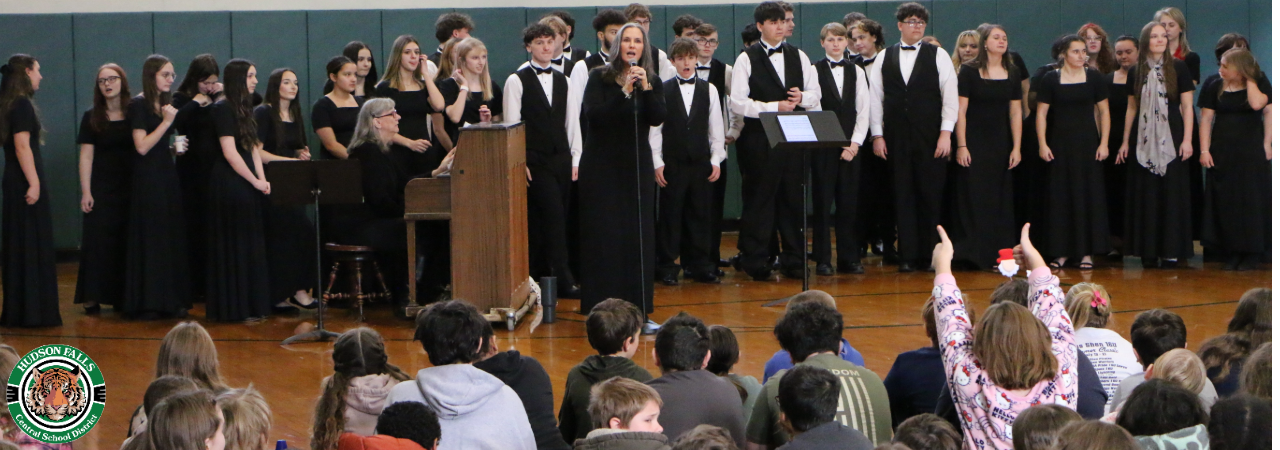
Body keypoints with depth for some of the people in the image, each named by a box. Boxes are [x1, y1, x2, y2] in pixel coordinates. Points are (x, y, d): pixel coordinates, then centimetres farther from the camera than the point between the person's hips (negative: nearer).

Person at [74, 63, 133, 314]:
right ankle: (93, 298, -5)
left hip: (131, 188, 2)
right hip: (102, 189, -1)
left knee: (128, 243, 2)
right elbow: (86, 156, -1)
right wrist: (86, 192, -8)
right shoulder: (92, 118, 3)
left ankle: (124, 297, 10)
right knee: (98, 241, -6)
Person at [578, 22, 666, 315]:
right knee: (603, 236, -4)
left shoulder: (652, 82, 7)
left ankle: (637, 307, 9)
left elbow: (658, 118, -8)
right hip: (602, 167, -3)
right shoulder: (599, 78, -1)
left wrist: (645, 88, -20)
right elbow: (593, 115, -15)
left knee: (639, 234, 1)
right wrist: (624, 92, -22)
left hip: (636, 167, 3)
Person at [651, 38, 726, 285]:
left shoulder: (709, 90, 6)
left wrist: (716, 160, 1)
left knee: (700, 215, 5)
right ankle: (667, 268, 7)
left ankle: (700, 266, 11)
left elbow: (717, 128, 7)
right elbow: (654, 128, -1)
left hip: (701, 162, 2)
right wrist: (657, 162, -6)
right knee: (670, 215, 1)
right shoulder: (662, 90, 1)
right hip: (672, 162, -2)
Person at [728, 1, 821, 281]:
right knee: (759, 200, -1)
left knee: (793, 200, 6)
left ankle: (793, 261, 13)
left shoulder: (799, 57, 13)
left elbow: (815, 94, 16)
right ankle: (755, 263, 6)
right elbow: (736, 102, -8)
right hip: (759, 140, -4)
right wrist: (773, 107, -14)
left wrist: (802, 97, -6)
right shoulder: (747, 59, -1)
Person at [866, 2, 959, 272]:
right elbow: (875, 97, 8)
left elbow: (950, 96, 0)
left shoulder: (938, 56, 4)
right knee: (903, 196, 2)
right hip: (896, 138, 2)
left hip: (930, 138, -2)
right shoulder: (884, 58, 9)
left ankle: (930, 256, 5)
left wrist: (945, 133, -7)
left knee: (931, 196, -2)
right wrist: (877, 135, 1)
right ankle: (908, 256, 5)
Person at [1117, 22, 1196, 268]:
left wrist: (1187, 139, -9)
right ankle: (1148, 250, 7)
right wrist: (1125, 141, 10)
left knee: (1171, 193, -3)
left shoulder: (1178, 68, 0)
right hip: (1144, 141, 3)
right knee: (1145, 195, 3)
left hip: (1170, 139, -3)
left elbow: (1187, 107, -1)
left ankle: (1171, 251, 0)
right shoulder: (1137, 72, 8)